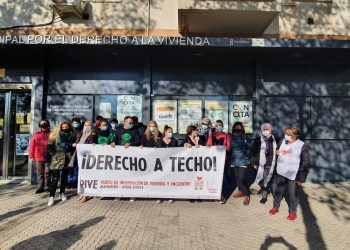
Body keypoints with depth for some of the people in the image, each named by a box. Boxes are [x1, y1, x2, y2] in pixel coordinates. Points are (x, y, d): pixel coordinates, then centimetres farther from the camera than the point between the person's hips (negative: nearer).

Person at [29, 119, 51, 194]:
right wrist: (31, 156, 4)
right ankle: (40, 187, 18)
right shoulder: (36, 135, 9)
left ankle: (47, 187, 13)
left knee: (47, 173, 4)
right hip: (38, 158, 3)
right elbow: (32, 146, 9)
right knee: (40, 173, 9)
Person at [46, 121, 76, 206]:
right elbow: (49, 146, 0)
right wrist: (54, 154, -8)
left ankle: (62, 193, 27)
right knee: (55, 179, -5)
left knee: (65, 178, 13)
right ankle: (51, 197, 0)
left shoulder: (72, 136, 5)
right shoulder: (55, 135, 0)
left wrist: (71, 155, 0)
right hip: (57, 160, -3)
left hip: (67, 160, 3)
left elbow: (74, 147, 11)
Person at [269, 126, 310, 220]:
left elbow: (306, 163, -10)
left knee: (292, 194, 5)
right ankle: (275, 207, 32)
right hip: (280, 173, 5)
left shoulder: (302, 146, -12)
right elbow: (277, 153, 22)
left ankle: (292, 212, 24)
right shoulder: (282, 142, 3)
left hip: (293, 175, -5)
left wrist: (301, 178, -12)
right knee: (277, 190, 13)